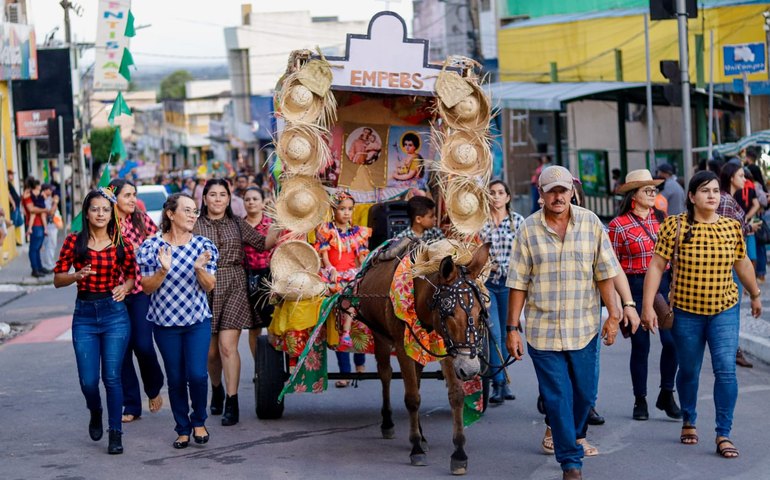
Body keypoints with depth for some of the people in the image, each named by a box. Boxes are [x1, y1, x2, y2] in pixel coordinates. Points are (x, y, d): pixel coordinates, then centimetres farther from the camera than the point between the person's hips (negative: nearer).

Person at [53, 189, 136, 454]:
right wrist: (77, 276, -18)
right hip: (84, 315, 1)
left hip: (114, 313, -1)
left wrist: (125, 288, -8)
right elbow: (58, 279, 1)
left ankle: (115, 433, 8)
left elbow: (131, 274, 14)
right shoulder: (74, 241, 0)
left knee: (112, 376, -4)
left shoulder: (121, 243, 1)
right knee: (88, 380, -1)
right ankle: (95, 413, 33)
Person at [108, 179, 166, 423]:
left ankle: (154, 389, 20)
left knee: (143, 345, -9)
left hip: (141, 290, 0)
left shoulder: (141, 219, 2)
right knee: (122, 350, 4)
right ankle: (131, 406, 15)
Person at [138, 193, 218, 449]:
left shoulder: (203, 245, 1)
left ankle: (199, 421, 14)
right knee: (176, 378, 4)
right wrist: (163, 270, -20)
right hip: (165, 322, 0)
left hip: (198, 320, 0)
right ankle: (183, 429, 19)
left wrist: (200, 269, -20)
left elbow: (209, 286, 0)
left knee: (197, 374, -10)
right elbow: (146, 287, -2)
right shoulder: (152, 245, -3)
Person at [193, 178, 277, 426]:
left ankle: (232, 403, -6)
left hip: (234, 288, 0)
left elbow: (263, 243, 8)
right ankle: (217, 389, 35)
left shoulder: (237, 224, 10)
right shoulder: (195, 225, 3)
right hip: (205, 289, 0)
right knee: (211, 350, 7)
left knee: (227, 345, -11)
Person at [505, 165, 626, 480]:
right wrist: (512, 329, -2)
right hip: (543, 330, -1)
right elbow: (518, 283, -1)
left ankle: (575, 435, 41)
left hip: (583, 327, 1)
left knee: (585, 393, 12)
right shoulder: (528, 229, -3)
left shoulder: (590, 223, 0)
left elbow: (605, 274, 3)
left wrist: (613, 315, -1)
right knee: (557, 397, -1)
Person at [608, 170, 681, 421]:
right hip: (636, 287, -3)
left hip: (664, 284, 4)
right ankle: (640, 400, 18)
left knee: (672, 340, -5)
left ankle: (666, 395, 12)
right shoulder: (618, 225, -5)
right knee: (640, 345, 4)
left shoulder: (661, 219, 10)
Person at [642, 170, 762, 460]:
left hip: (724, 311, 1)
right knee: (689, 371, 11)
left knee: (726, 370, -9)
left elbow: (742, 264, 15)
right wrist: (648, 305, -12)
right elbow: (657, 265, -7)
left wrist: (755, 295, 26)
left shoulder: (732, 227, 1)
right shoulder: (675, 226, -8)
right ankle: (688, 422, 34)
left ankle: (723, 435, -3)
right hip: (686, 312, -1)